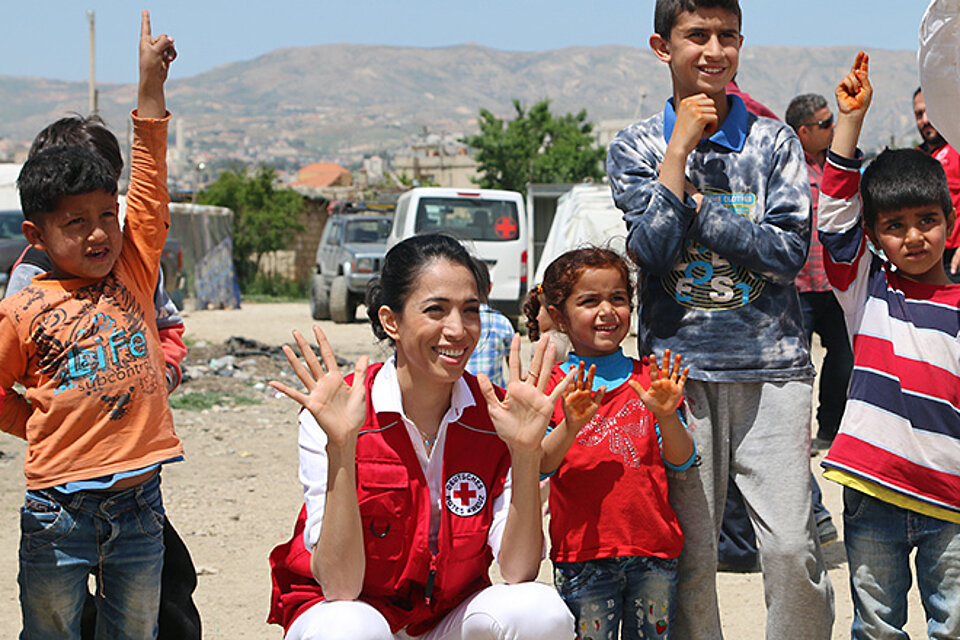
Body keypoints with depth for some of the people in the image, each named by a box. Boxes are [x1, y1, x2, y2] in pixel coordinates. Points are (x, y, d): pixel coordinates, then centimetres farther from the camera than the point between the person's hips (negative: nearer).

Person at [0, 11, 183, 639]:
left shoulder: (132, 274, 5)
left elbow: (149, 189, 0)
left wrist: (151, 86, -4)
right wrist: (50, 429, -1)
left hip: (139, 502, 3)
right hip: (59, 509, -3)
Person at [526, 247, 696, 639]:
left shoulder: (649, 379, 7)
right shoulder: (553, 387, 1)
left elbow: (680, 462, 4)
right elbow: (537, 466, -9)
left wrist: (666, 416, -15)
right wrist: (570, 427, -27)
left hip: (653, 549, 2)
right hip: (582, 553, -2)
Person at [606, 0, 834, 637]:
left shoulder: (774, 141, 7)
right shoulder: (636, 147, 7)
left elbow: (790, 252, -4)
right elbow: (654, 249, -7)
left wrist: (694, 206, -7)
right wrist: (680, 148, -6)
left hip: (771, 367, 0)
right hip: (678, 369, 0)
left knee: (791, 545, -7)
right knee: (688, 554, 0)